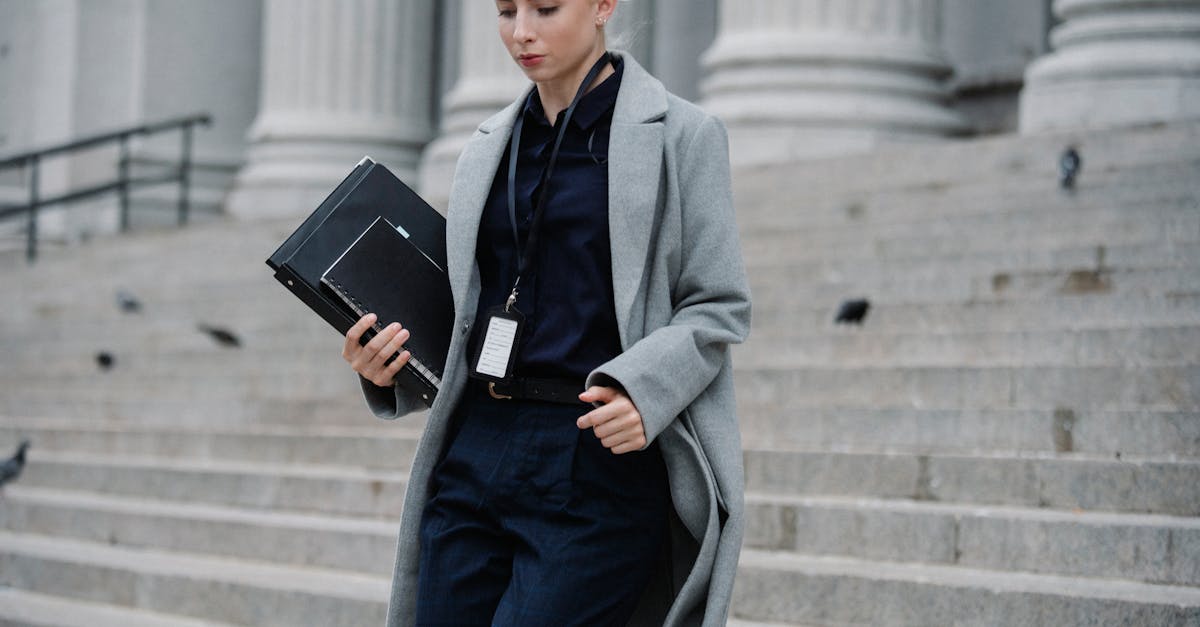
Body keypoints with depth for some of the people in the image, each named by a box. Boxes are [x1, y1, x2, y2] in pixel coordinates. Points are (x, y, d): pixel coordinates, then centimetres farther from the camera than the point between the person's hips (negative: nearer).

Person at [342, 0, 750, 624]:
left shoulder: (680, 135, 0)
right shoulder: (489, 147, 16)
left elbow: (717, 309, -2)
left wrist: (640, 388, -20)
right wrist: (387, 369, 3)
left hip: (597, 462, -6)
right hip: (477, 451, 6)